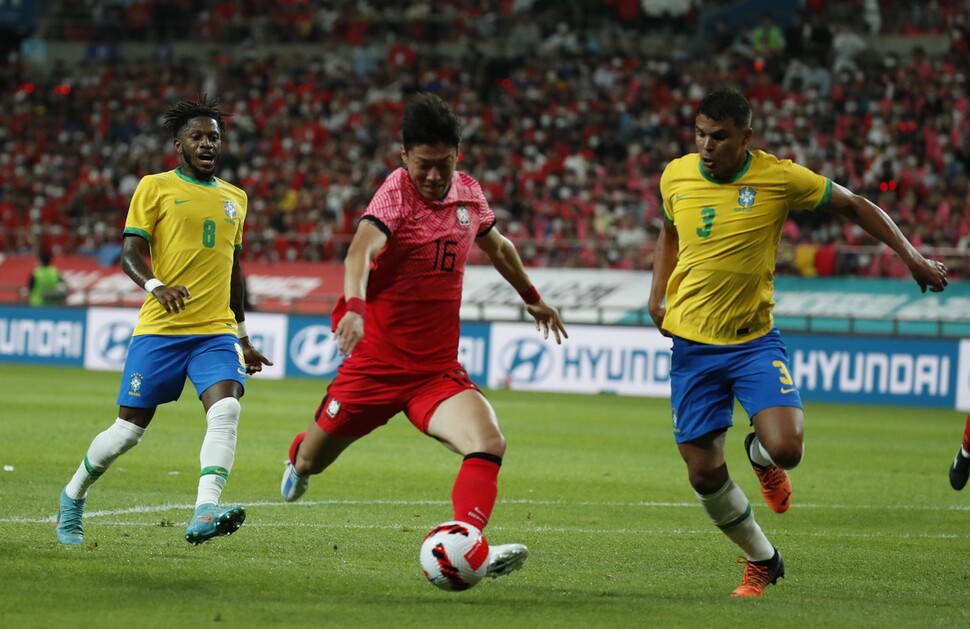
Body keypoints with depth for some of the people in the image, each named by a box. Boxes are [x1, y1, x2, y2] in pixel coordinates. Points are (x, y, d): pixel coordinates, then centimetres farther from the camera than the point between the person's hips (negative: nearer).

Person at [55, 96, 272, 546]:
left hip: (216, 331, 3)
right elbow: (130, 252, -5)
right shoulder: (155, 187, 3)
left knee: (226, 409, -23)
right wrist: (155, 285, -26)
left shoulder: (234, 197, 18)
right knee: (129, 429, 1)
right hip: (161, 328, -3)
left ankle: (204, 515, -35)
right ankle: (73, 497, 27)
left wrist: (243, 337, 26)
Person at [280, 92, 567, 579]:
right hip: (375, 364, -3)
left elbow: (496, 246, 26)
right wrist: (353, 307, -55)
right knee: (312, 461, 16)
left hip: (438, 370, 3)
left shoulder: (469, 194, 2)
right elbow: (362, 250, -36)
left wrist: (531, 297, 40)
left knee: (488, 444, -25)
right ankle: (297, 456, 53)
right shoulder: (397, 193, -16)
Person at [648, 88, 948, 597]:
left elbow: (853, 206, 3)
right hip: (691, 345, 2)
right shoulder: (676, 176, -1)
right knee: (704, 474, -1)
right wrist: (658, 293, 7)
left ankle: (759, 454, 18)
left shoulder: (778, 177, -10)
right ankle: (762, 561, 25)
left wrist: (911, 256, -1)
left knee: (786, 449, -22)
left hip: (754, 340, -2)